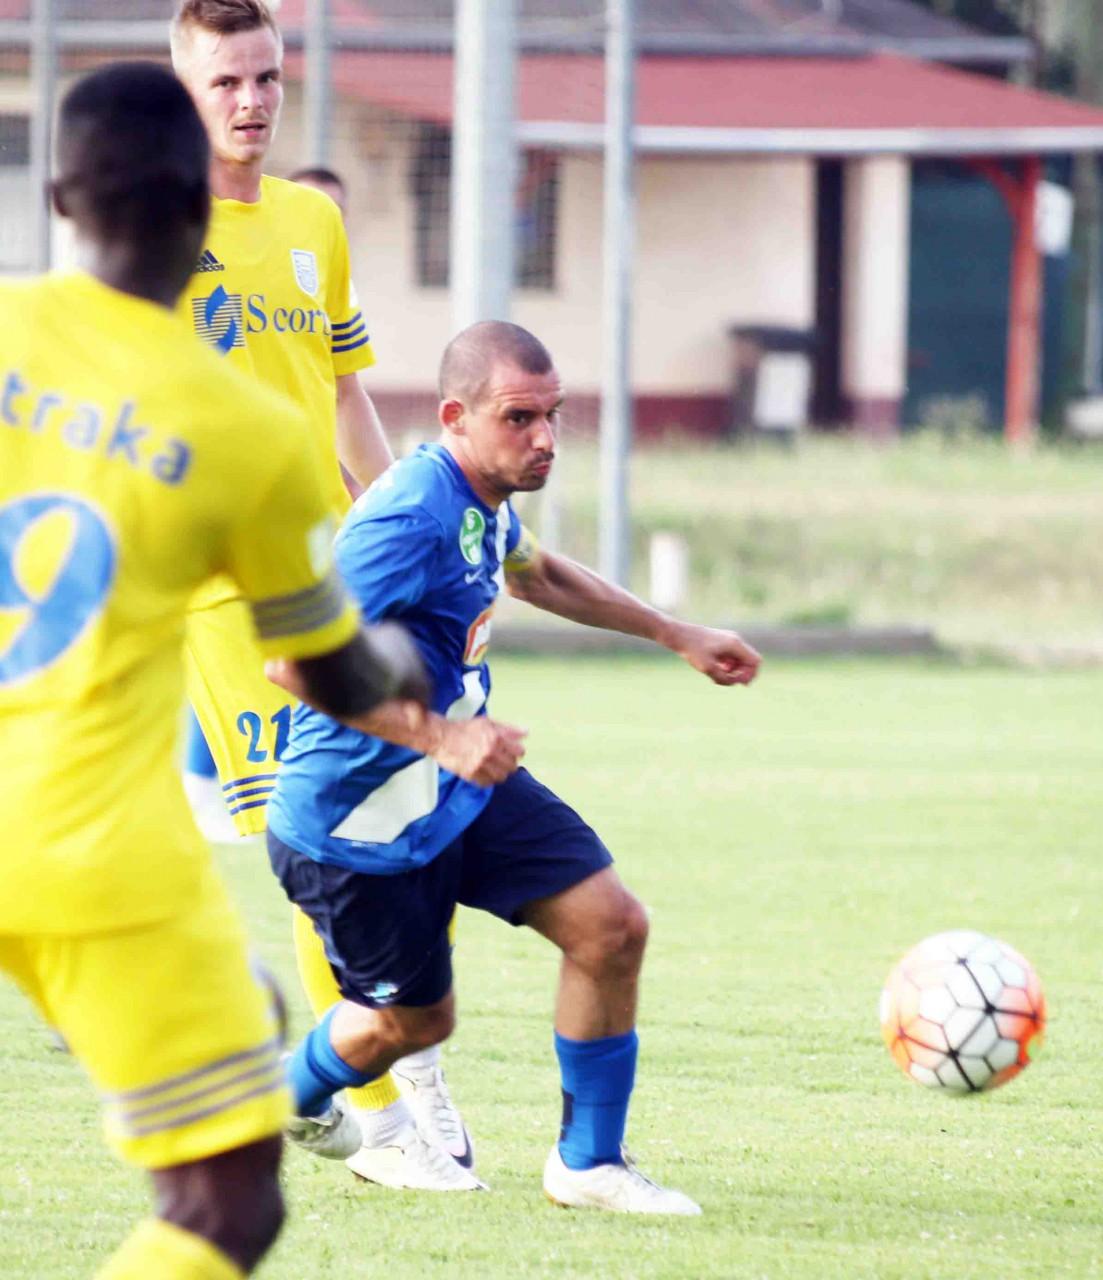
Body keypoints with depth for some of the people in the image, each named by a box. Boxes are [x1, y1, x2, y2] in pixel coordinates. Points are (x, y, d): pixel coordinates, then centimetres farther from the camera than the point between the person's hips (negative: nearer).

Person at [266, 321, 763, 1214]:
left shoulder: (486, 497, 1)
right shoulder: (411, 519, -30)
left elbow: (531, 572, 27)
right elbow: (293, 660, -36)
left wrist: (677, 635, 27)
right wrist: (441, 738, -37)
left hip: (465, 786, 8)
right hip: (360, 821, -8)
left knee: (612, 928, -4)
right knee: (415, 1019, 9)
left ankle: (588, 1163, 11)